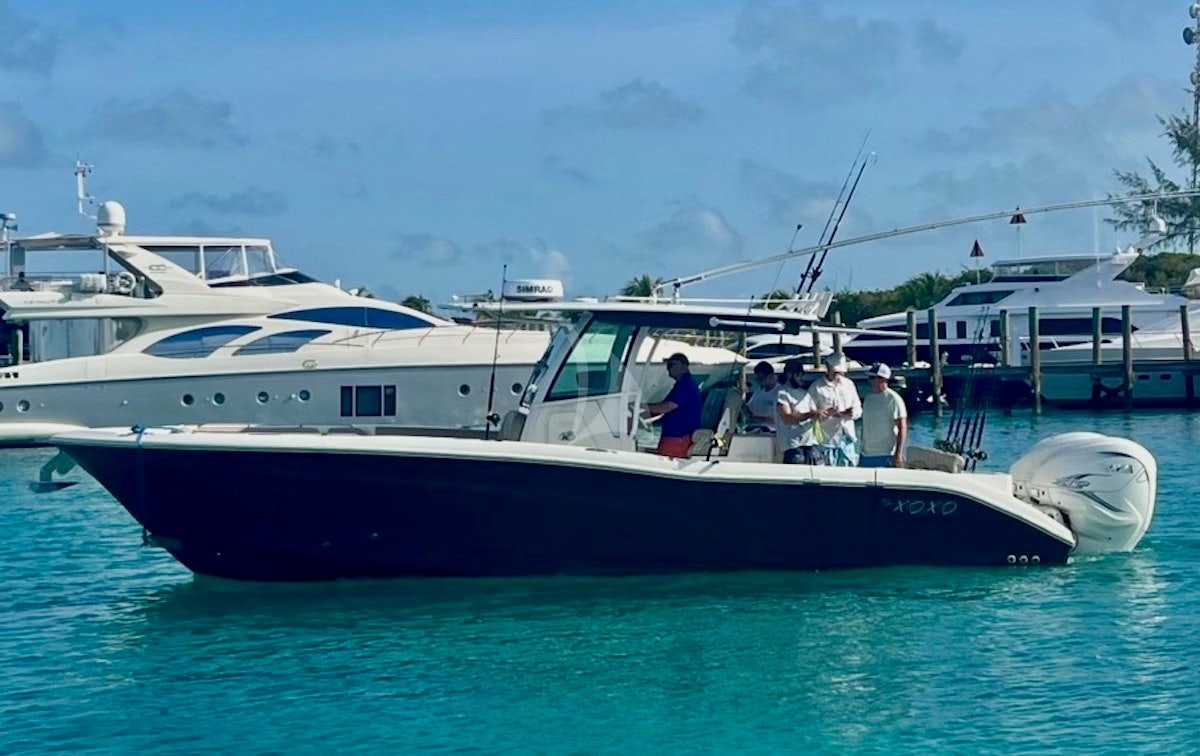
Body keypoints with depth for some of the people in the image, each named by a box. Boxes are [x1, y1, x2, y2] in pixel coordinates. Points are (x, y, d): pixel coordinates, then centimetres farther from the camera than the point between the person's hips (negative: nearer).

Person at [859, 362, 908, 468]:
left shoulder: (893, 399, -8)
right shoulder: (868, 398, 14)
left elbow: (902, 429, -11)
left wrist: (898, 454, -17)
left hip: (885, 456, -7)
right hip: (866, 456, 7)